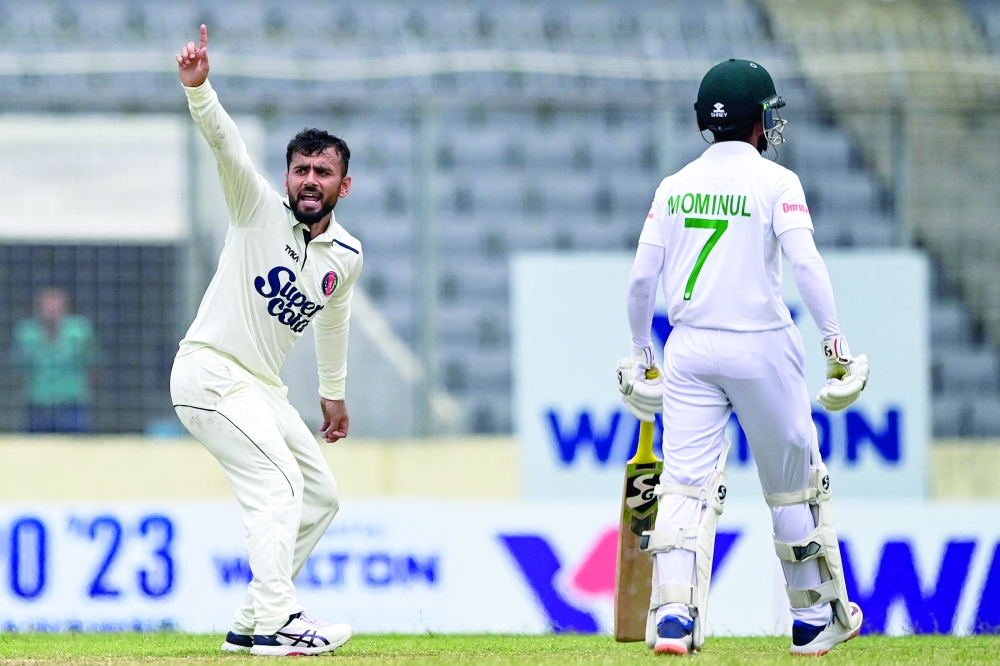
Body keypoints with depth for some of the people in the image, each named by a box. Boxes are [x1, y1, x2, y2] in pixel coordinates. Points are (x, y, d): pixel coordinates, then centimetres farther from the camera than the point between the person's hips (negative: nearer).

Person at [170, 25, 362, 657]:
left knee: (321, 497, 10)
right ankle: (278, 622, -30)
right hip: (210, 373, -8)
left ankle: (250, 624, 13)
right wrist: (198, 86, -40)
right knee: (278, 484, -22)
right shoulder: (260, 209, -8)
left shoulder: (347, 256, 7)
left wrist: (334, 391, 35)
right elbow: (224, 139, -23)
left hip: (263, 391, 8)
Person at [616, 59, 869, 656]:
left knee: (688, 483, -1)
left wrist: (640, 352, 18)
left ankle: (673, 614, -18)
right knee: (794, 484, 12)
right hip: (762, 348, -3)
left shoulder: (674, 187, 8)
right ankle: (814, 618, 21)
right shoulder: (775, 182, -4)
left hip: (690, 349, 3)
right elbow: (806, 263, -16)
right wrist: (835, 340, -13)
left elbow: (642, 278, 6)